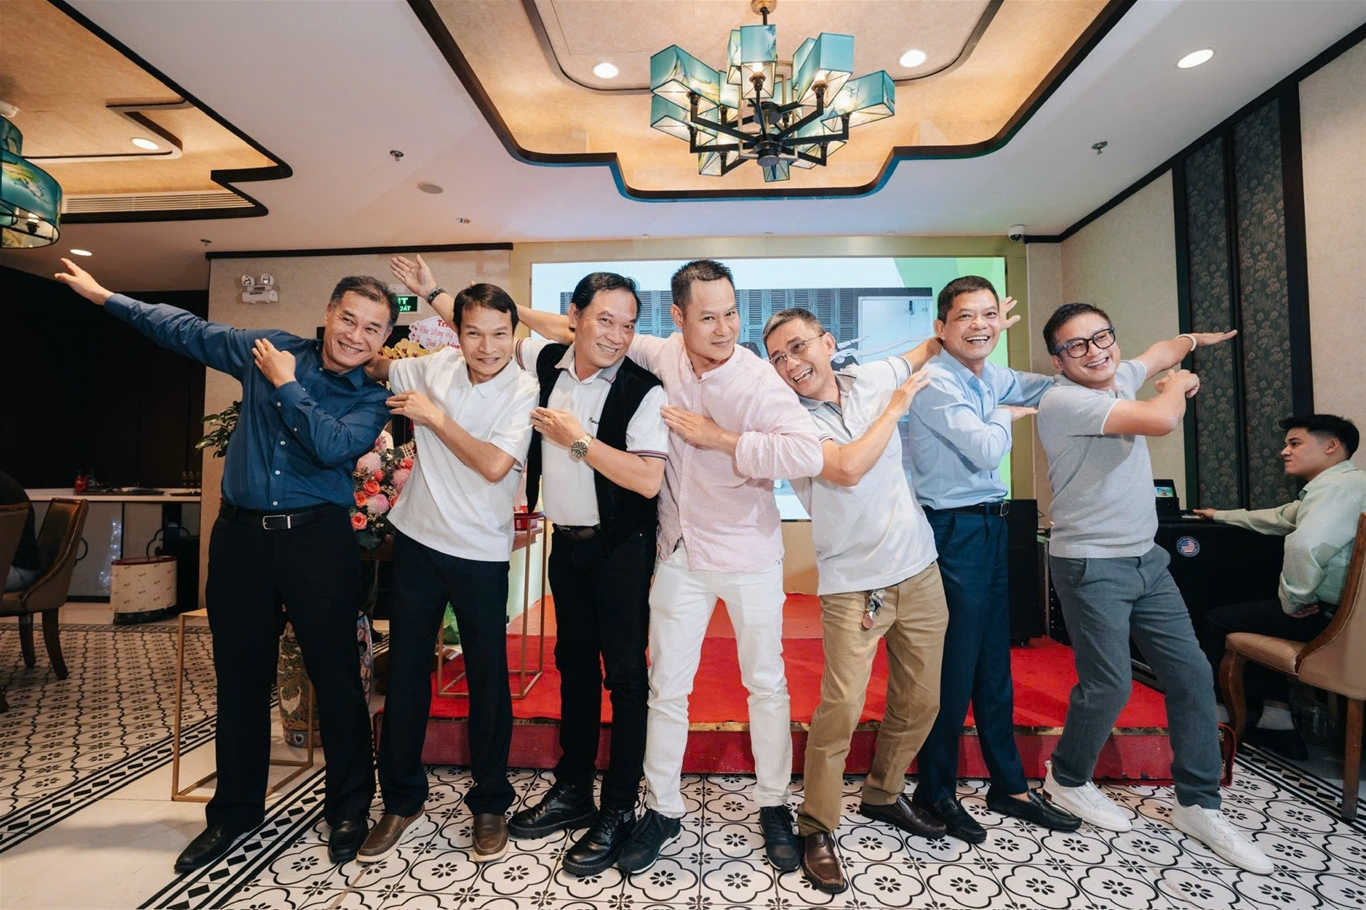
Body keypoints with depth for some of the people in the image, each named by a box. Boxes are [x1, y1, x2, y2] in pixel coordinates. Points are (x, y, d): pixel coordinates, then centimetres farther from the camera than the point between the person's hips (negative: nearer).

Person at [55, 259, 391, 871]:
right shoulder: (268, 348, 7)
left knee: (336, 678, 2)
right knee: (239, 678, 14)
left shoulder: (371, 398, -3)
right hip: (241, 536, 3)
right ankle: (235, 810, 33)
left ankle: (348, 809, 21)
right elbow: (187, 330, 22)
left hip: (318, 541, -3)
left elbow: (331, 446, -21)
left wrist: (286, 384, -10)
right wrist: (103, 295, 29)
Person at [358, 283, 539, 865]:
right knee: (404, 669, 13)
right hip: (418, 538, 4)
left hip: (480, 553, -4)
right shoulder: (436, 366, 1)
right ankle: (401, 799, 34)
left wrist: (434, 416, -15)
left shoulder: (523, 392, -10)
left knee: (488, 676, 7)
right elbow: (374, 369, 16)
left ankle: (490, 803, 28)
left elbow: (495, 464, -22)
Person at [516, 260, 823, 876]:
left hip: (750, 556, -3)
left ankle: (774, 807, 35)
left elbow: (806, 456, -34)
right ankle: (662, 811, 32)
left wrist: (716, 437, -27)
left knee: (766, 684, 13)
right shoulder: (663, 357, -6)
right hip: (681, 553, 3)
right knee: (667, 686, 11)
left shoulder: (758, 382, -19)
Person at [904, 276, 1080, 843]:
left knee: (995, 663, 17)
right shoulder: (936, 382, -14)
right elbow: (986, 450, -21)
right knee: (954, 666, 0)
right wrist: (1005, 416, 0)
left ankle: (1008, 786, 33)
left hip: (991, 525, 9)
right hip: (953, 531, -9)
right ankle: (935, 792, 20)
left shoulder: (991, 377, 11)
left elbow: (1049, 387, 24)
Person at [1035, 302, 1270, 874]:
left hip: (1146, 559, 8)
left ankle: (1197, 805, 23)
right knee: (1109, 685, -5)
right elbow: (1159, 420, -27)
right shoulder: (1064, 401, -19)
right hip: (1091, 566, -8)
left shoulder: (1119, 376, 9)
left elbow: (1162, 350, 33)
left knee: (1192, 676, 8)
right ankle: (1067, 781, 20)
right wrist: (1176, 386, -7)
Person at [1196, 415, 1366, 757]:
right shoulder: (1329, 487, 15)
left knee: (1218, 621, 0)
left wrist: (1293, 600, -21)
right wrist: (1220, 515, 43)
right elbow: (1274, 518, 32)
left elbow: (1306, 545, -36)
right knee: (1249, 610, 26)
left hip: (1333, 614, -10)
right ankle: (1275, 714, 23)